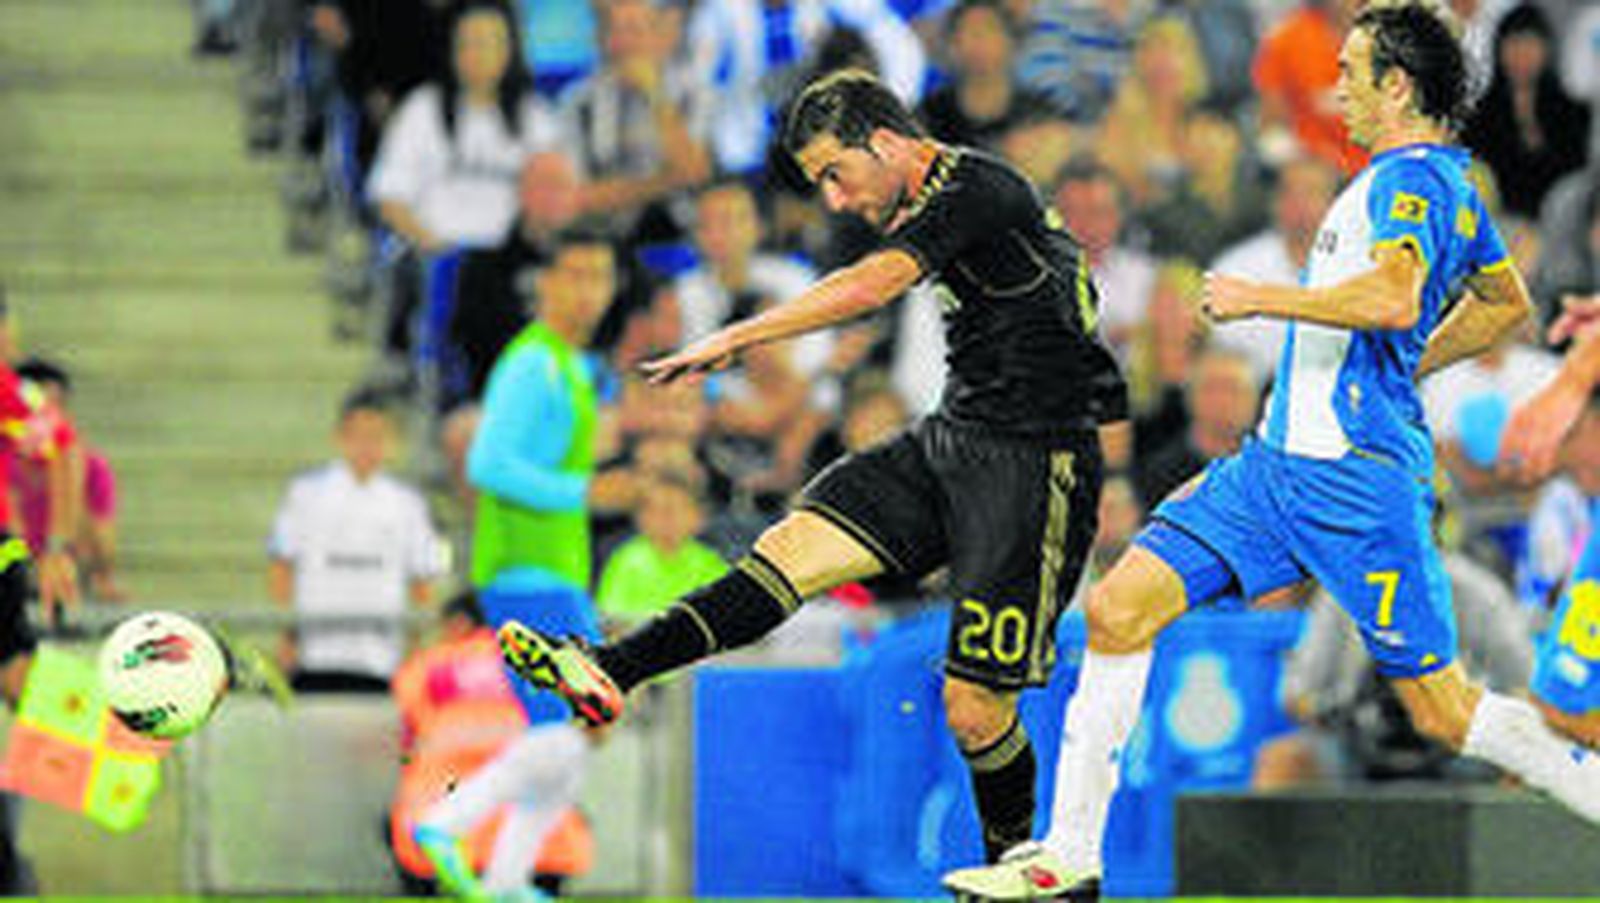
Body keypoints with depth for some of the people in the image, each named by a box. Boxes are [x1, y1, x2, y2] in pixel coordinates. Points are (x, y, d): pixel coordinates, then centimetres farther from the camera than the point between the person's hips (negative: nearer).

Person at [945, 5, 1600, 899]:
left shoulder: (1411, 179, -13)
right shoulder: (1447, 182, 17)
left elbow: (1393, 297, -33)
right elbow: (1506, 302, 33)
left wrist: (1260, 297, -22)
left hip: (1360, 480, -10)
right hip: (1281, 459, 10)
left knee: (1446, 710, -5)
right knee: (1119, 611, 1)